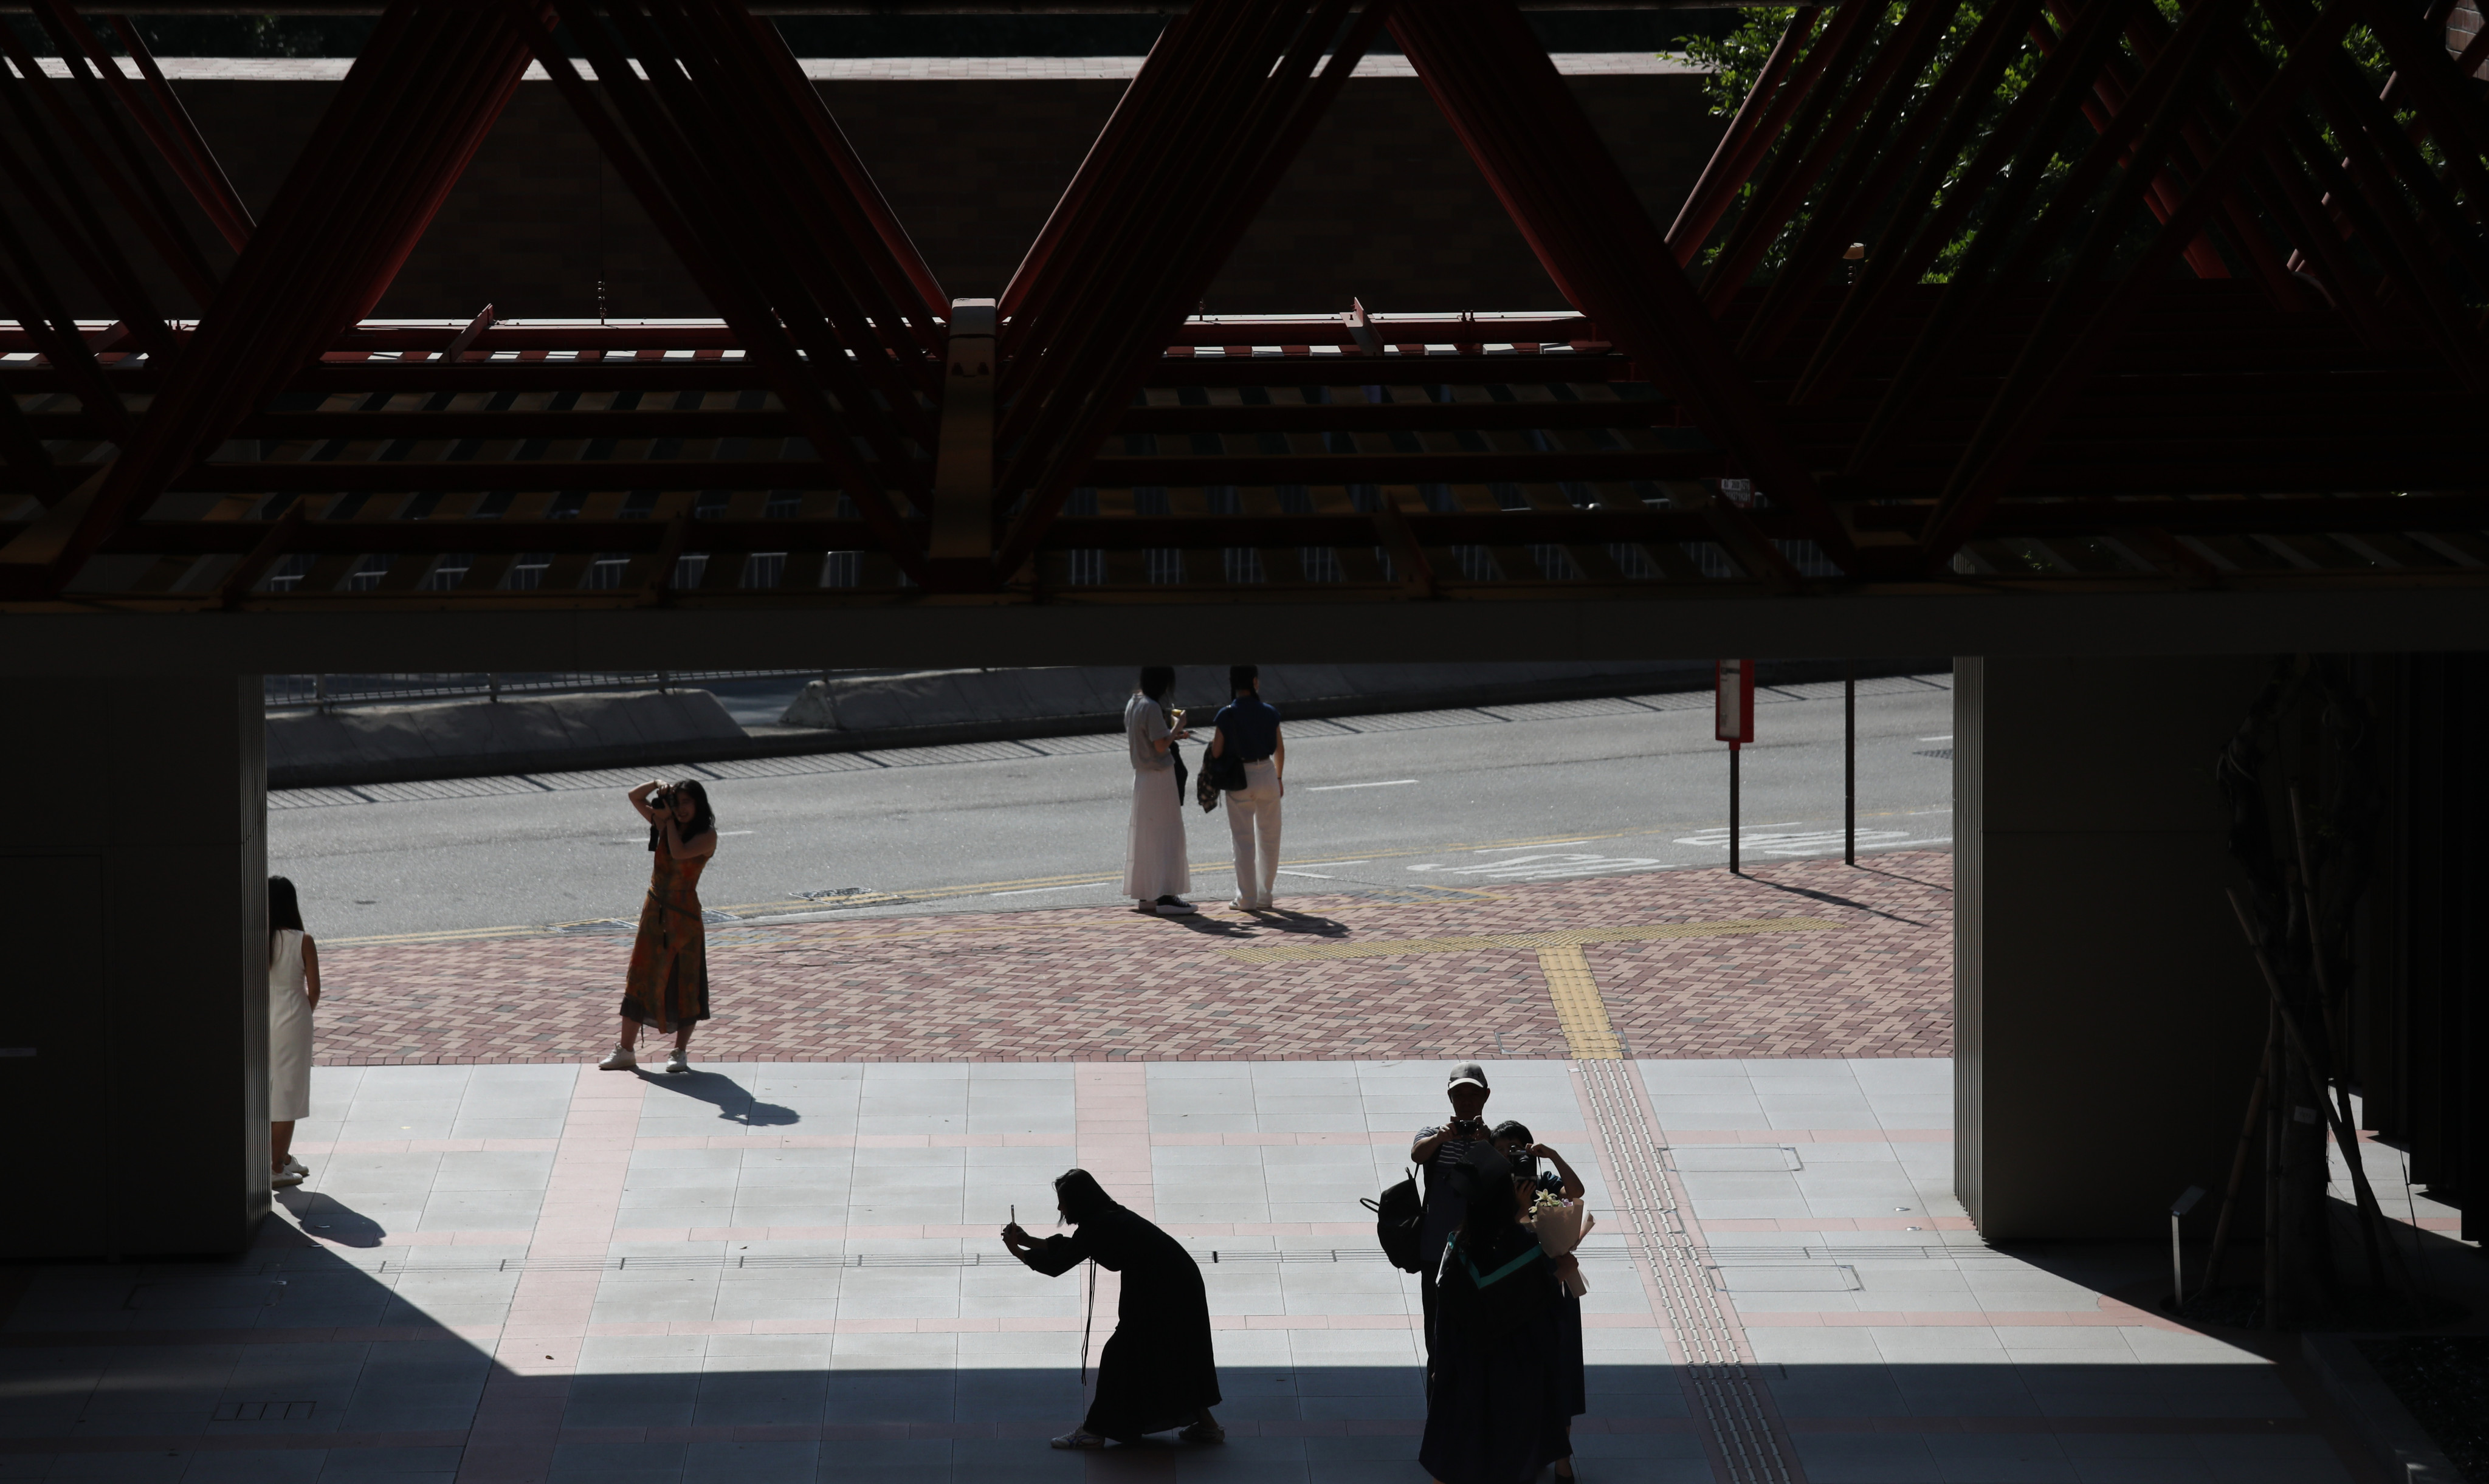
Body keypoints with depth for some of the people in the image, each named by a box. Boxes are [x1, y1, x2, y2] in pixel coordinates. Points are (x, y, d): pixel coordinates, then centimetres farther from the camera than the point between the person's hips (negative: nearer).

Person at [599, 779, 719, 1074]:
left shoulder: (707, 836, -8)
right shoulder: (664, 826, 7)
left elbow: (679, 852, -24)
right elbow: (635, 797, 13)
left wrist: (669, 820, -12)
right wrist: (657, 786, -4)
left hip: (684, 916, -5)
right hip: (655, 911, 5)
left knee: (684, 983, 0)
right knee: (640, 978, 6)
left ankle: (680, 1052, 9)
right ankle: (626, 1051, 10)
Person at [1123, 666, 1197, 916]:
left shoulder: (1133, 704, 8)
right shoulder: (1152, 708, -19)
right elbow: (1161, 745, -21)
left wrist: (1173, 735, 16)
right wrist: (1175, 729, -5)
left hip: (1141, 774, 9)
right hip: (1159, 777, -9)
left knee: (1145, 836, 14)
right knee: (1167, 836, -6)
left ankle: (1145, 895, 19)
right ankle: (1165, 896, -8)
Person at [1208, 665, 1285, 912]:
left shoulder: (1226, 716, -10)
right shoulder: (1269, 712, -3)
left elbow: (1216, 752, -10)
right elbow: (1279, 749, 7)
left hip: (1238, 779, -2)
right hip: (1266, 773, 2)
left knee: (1243, 840, 6)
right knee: (1269, 838, 14)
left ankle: (1247, 898, 8)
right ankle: (1264, 896, 17)